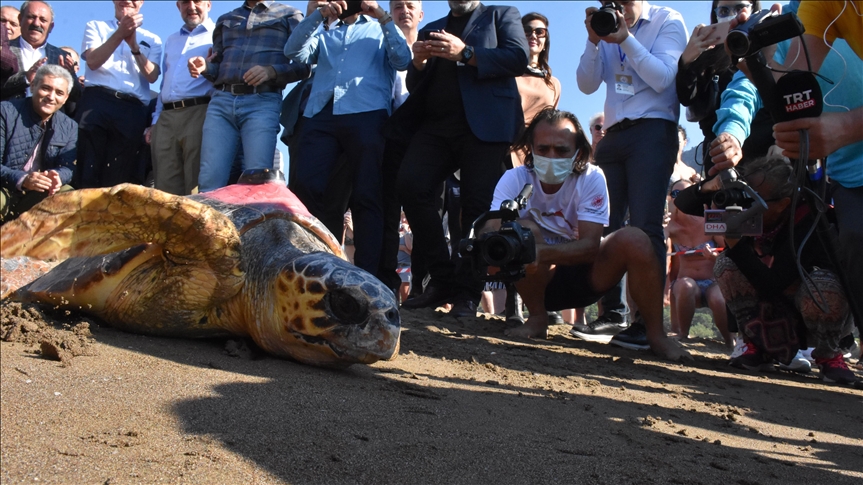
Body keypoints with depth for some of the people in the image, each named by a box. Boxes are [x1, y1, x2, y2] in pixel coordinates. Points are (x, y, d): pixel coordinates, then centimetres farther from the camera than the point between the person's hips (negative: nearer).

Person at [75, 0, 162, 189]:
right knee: (87, 171, -8)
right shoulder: (95, 27, 19)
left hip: (132, 110, 1)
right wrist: (120, 33, -7)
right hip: (96, 102, 0)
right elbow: (92, 61, 2)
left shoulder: (152, 40, 19)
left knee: (119, 177, -3)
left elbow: (152, 76, 4)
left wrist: (134, 45, -8)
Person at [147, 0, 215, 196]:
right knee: (165, 186, 1)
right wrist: (155, 120, 19)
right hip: (166, 117, 6)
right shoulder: (171, 40, 28)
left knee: (197, 186, -9)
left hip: (199, 113, -6)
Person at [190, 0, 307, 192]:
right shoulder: (225, 19, 27)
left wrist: (271, 71, -14)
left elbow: (304, 64, 3)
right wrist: (204, 66, 4)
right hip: (221, 101, 4)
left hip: (262, 102, -4)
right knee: (209, 181, -8)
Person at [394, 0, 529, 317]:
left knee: (478, 205, -9)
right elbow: (415, 86, 22)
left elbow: (518, 58, -1)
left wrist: (465, 53, -10)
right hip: (435, 125, 3)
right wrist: (419, 63, 0)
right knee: (410, 184, -17)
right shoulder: (431, 30, 26)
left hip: (484, 124, -3)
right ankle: (442, 278, -8)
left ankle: (467, 292, -2)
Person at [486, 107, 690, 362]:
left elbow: (590, 246, -27)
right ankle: (537, 319, -12)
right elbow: (490, 230, -29)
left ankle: (656, 335, -11)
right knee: (524, 231, -30)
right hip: (537, 280, 0)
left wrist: (543, 252, -46)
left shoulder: (592, 178, -17)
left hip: (585, 276, 1)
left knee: (634, 239, -25)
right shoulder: (514, 179, -16)